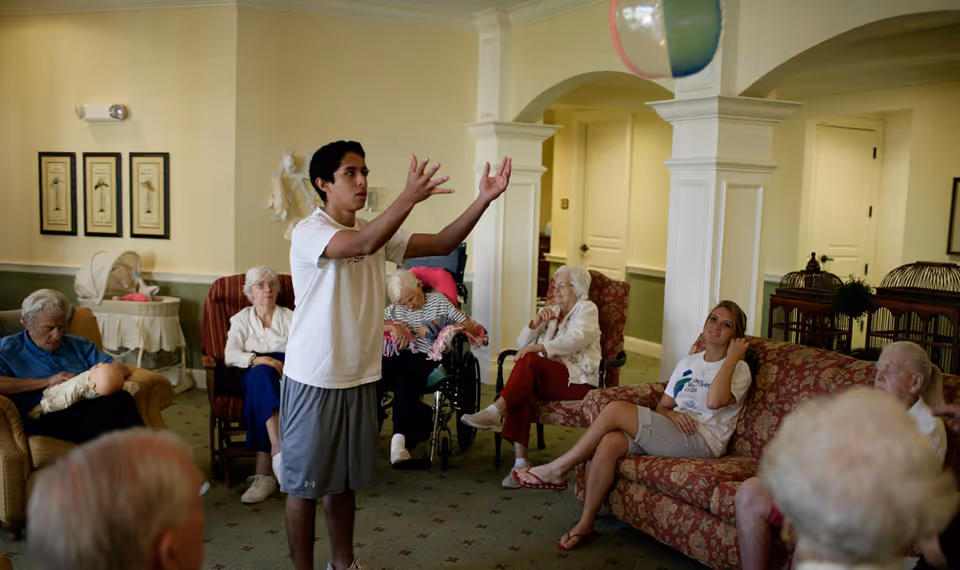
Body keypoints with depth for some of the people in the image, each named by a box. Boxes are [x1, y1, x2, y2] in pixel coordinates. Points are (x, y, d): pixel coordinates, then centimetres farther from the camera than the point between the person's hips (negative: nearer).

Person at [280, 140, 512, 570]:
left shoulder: (377, 231, 6)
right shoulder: (308, 232, -16)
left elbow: (441, 244, 0)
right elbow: (363, 245, -36)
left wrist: (483, 200, -12)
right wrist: (409, 197, -48)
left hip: (360, 378, 7)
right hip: (313, 381, -7)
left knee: (345, 478, 19)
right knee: (304, 482, 7)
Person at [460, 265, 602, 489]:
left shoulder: (587, 309, 5)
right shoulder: (551, 312, 24)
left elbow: (574, 340, -17)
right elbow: (521, 345, 15)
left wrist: (538, 347, -27)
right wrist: (536, 323, -3)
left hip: (578, 381, -5)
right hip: (549, 378, 5)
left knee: (529, 361, -30)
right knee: (524, 392, -30)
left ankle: (495, 412, -33)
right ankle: (520, 463, -34)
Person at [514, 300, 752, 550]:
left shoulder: (739, 368, 2)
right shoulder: (688, 363, 23)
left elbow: (714, 401, -21)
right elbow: (662, 406, 19)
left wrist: (733, 357, -12)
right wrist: (671, 414, -5)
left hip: (703, 442, -6)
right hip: (672, 434, 6)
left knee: (616, 409, -21)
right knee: (609, 442, -26)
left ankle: (557, 469, -9)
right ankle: (585, 525, -17)